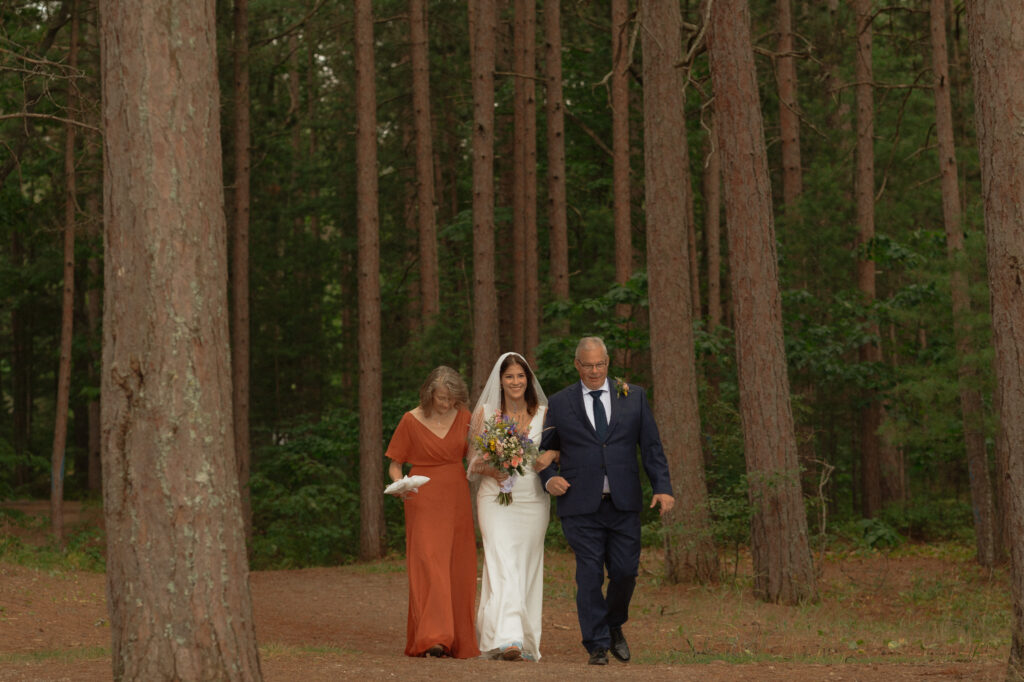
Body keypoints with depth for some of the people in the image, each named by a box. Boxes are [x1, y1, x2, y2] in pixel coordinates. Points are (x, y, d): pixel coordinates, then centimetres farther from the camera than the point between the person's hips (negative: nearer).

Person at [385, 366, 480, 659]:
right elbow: (394, 464, -1)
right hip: (424, 501, -4)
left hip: (457, 501, 4)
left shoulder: (463, 417, 4)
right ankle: (432, 638, -21)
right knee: (428, 566, -14)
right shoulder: (411, 421, -6)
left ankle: (459, 641, 11)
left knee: (458, 570, 4)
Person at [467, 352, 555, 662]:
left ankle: (526, 640, 16)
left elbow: (560, 448, 13)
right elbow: (474, 461, 6)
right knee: (502, 565, -15)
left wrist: (550, 456, -11)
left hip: (533, 499, 2)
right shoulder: (485, 412, 3)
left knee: (527, 567, 6)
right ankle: (506, 638, -25)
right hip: (497, 498, -2)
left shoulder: (543, 413, 6)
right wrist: (491, 470, -16)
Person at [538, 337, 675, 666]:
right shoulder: (560, 403, 7)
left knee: (625, 572, 1)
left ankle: (614, 625, 28)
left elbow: (651, 446, 8)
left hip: (623, 503, 1)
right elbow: (543, 449, 14)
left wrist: (662, 487, -2)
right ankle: (597, 645, 4)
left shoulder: (633, 397, 9)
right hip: (581, 506, -1)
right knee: (589, 576, -4)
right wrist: (549, 478, -5)